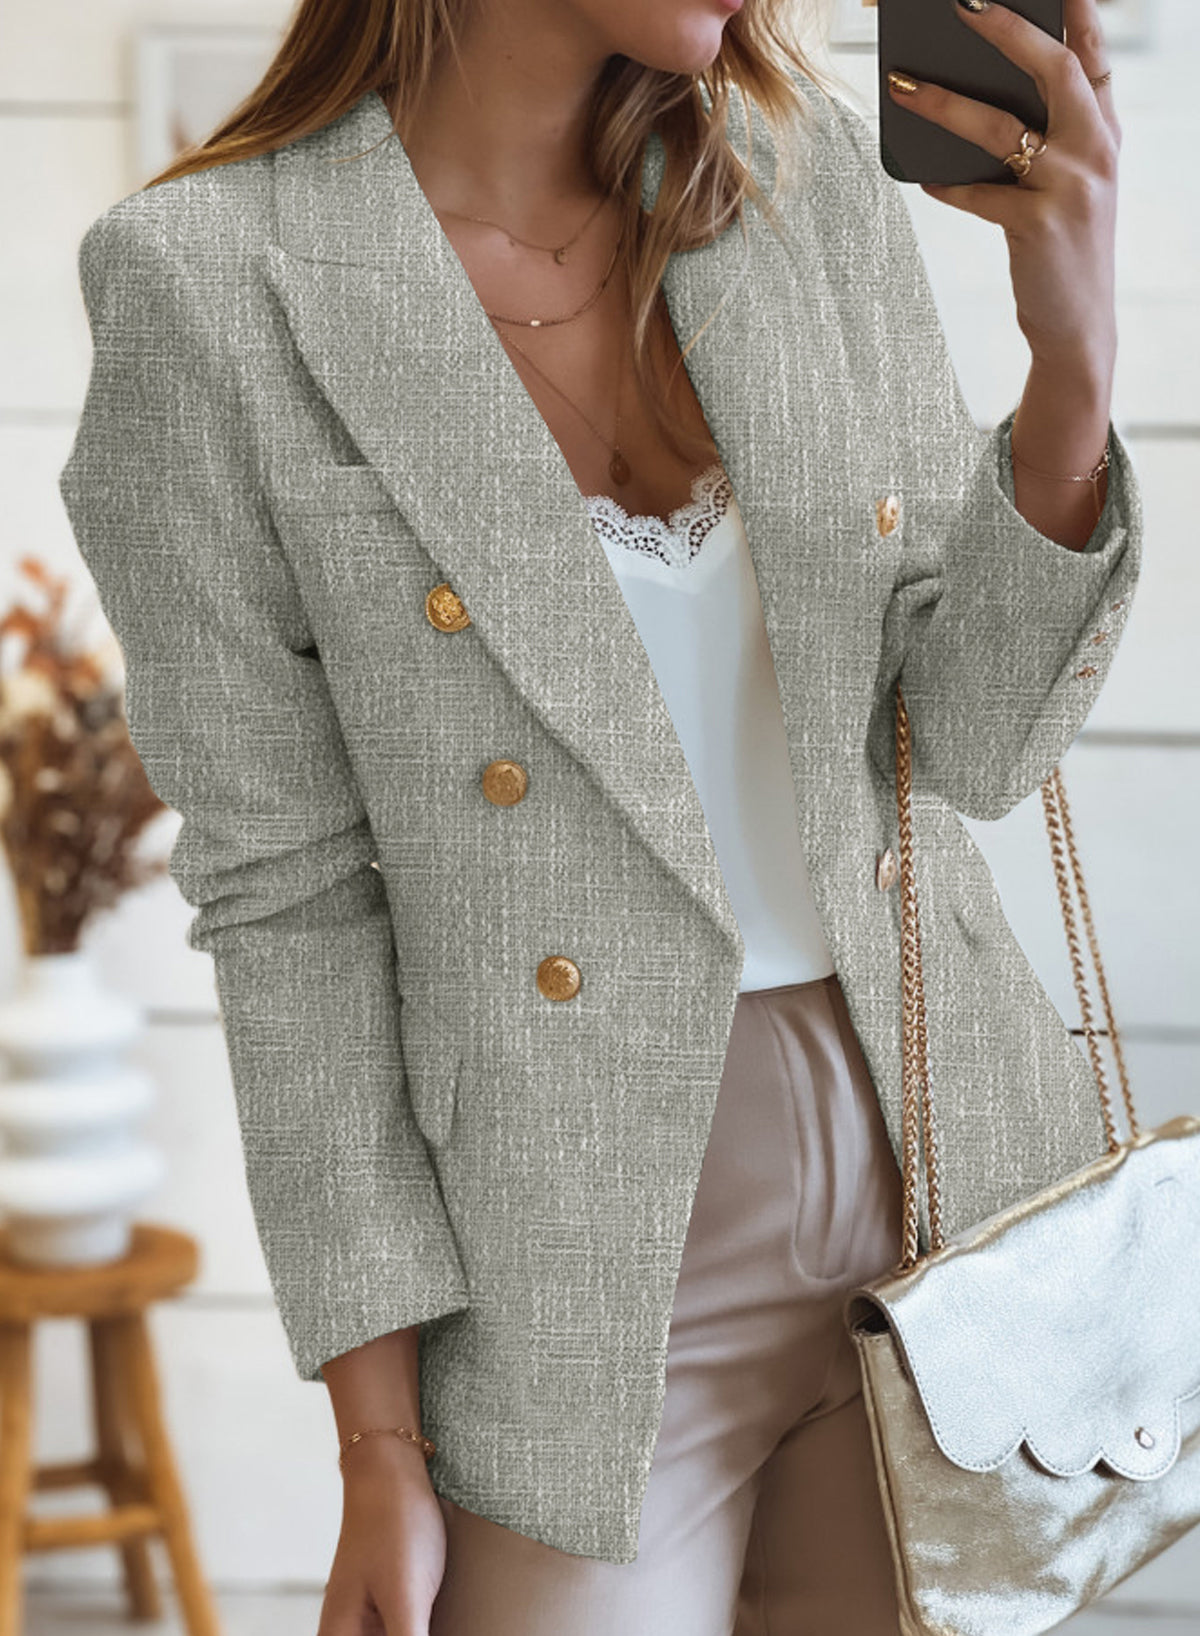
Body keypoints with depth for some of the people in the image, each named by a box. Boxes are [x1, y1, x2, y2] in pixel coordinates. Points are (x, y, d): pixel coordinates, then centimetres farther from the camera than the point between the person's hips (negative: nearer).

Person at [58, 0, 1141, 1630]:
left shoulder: (806, 172, 0)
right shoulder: (210, 282, -11)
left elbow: (971, 744, 0)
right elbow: (288, 892, -8)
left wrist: (1072, 361, -16)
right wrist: (381, 1448, -7)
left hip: (946, 1177, 4)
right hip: (593, 1271, -4)